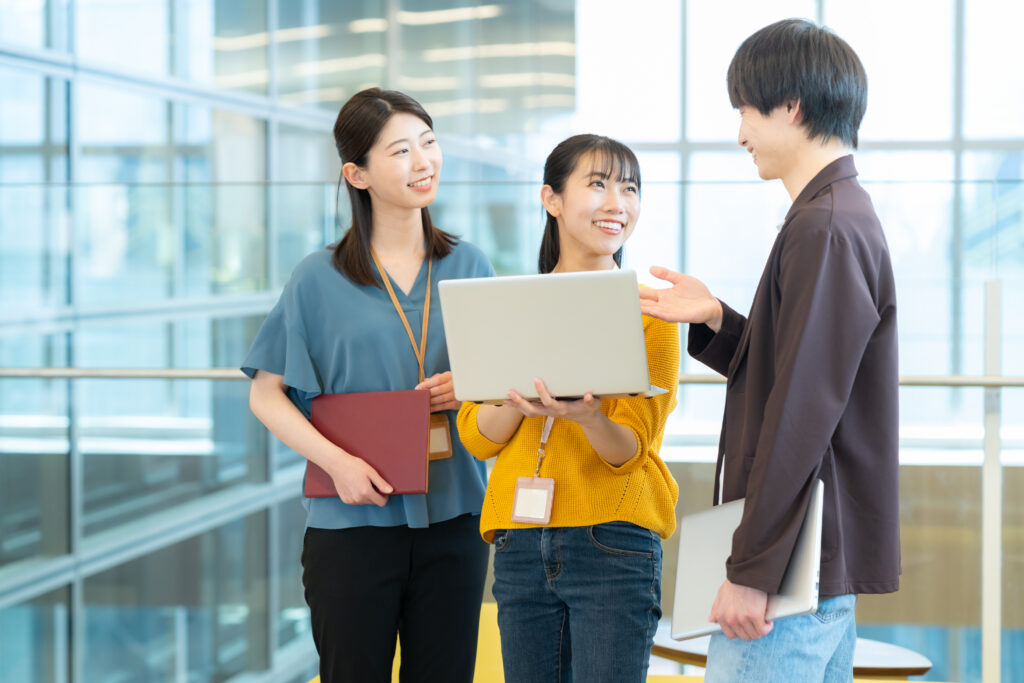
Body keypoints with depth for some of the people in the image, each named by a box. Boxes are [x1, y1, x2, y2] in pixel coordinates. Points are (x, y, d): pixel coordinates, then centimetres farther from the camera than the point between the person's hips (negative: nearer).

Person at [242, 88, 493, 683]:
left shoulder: (468, 266, 7)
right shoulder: (321, 278, -1)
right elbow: (266, 395, 0)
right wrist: (337, 461, -14)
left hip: (453, 517, 3)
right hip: (354, 521, -3)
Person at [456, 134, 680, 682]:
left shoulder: (648, 310, 1)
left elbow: (629, 450, -5)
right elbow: (476, 436, 6)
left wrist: (587, 415, -26)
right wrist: (520, 399, -14)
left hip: (613, 542, -3)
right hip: (519, 544, 3)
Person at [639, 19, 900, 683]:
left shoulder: (825, 230, -17)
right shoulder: (845, 214, 16)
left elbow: (802, 415, -22)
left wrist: (752, 571, -21)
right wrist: (717, 320, 9)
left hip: (796, 568, -11)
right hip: (826, 566, 11)